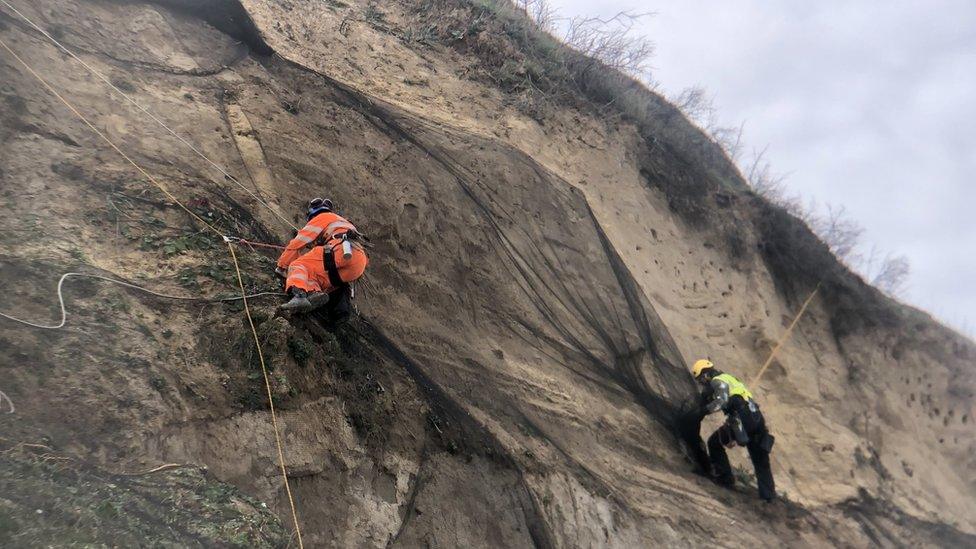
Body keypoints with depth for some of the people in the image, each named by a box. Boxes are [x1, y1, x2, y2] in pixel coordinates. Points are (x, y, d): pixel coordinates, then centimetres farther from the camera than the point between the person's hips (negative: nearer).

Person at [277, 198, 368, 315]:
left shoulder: (321, 218, 21)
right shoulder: (343, 221, 44)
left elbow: (297, 244, 16)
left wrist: (281, 266, 23)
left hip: (341, 251, -7)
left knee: (299, 265, -6)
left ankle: (299, 294, -40)